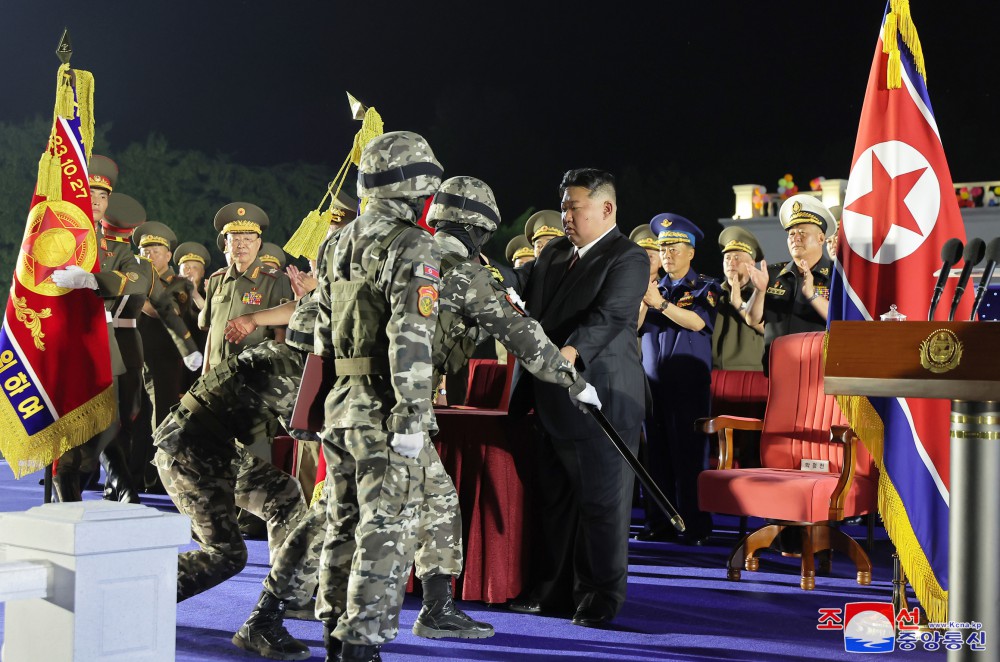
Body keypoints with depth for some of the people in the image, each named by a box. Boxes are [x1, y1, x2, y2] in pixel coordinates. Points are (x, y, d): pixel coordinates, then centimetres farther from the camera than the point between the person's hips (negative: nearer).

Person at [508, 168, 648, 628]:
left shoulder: (628, 259, -9)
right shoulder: (553, 254, 16)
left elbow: (609, 315, -22)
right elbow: (518, 289, 11)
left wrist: (572, 352, -38)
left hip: (599, 398, -8)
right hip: (550, 400, 8)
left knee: (601, 502, 1)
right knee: (554, 498, 15)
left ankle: (601, 597, 13)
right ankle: (552, 587, 26)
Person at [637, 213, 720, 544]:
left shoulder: (705, 287, 3)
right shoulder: (655, 288, 16)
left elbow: (698, 321, -15)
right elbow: (634, 327, 6)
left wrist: (660, 303, -23)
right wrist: (642, 301, -12)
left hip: (689, 384, -4)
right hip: (653, 383, 4)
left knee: (689, 453, -5)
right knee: (656, 453, 5)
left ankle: (695, 525, -1)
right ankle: (659, 522, 11)